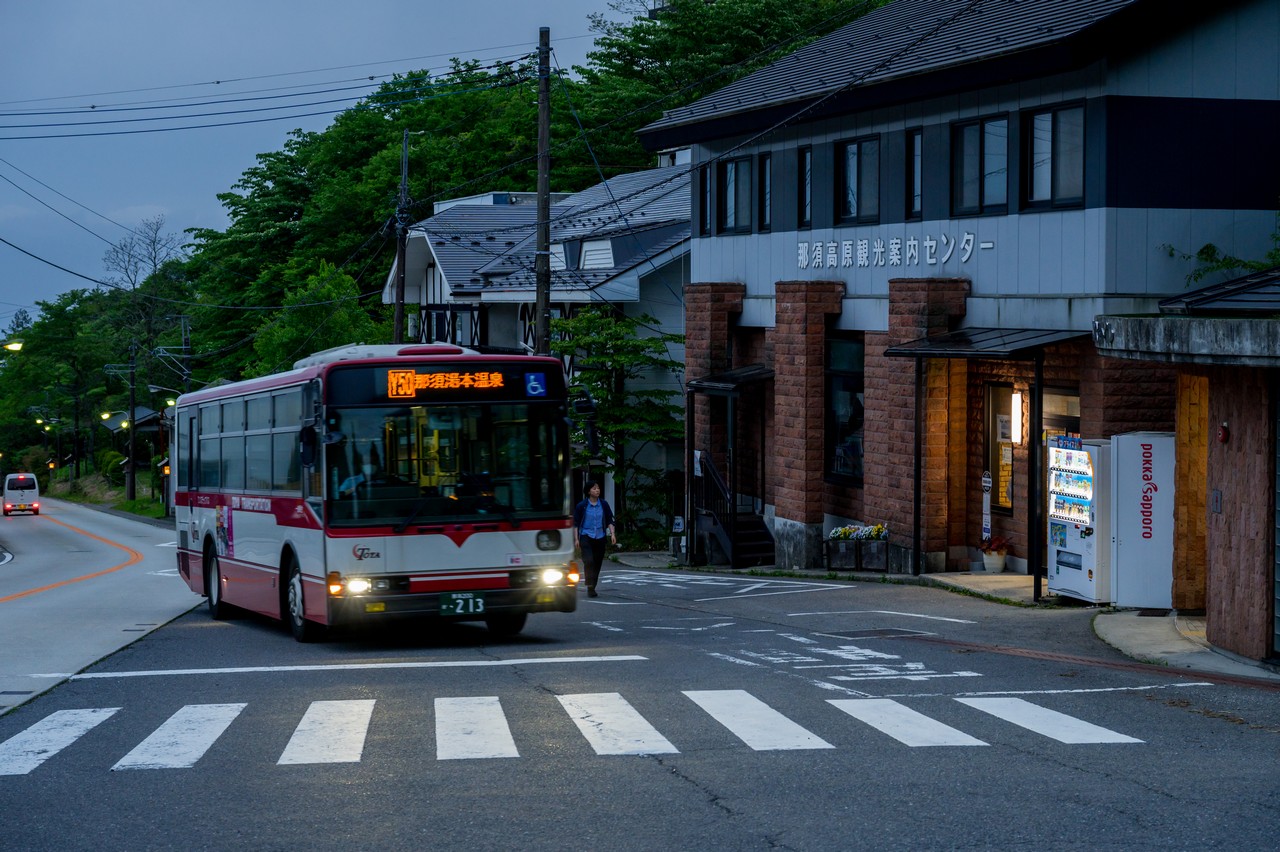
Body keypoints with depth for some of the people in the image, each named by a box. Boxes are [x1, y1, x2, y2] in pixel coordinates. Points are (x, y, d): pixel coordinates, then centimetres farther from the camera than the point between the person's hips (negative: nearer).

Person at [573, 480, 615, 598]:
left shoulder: (604, 504, 6)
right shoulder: (582, 506, -2)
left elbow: (609, 520, 11)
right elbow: (576, 523, 2)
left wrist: (612, 534, -1)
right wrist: (576, 539, -2)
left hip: (600, 538, 3)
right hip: (586, 536, -3)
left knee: (598, 563, 5)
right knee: (589, 561, -18)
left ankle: (592, 587, 18)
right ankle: (590, 587, -19)